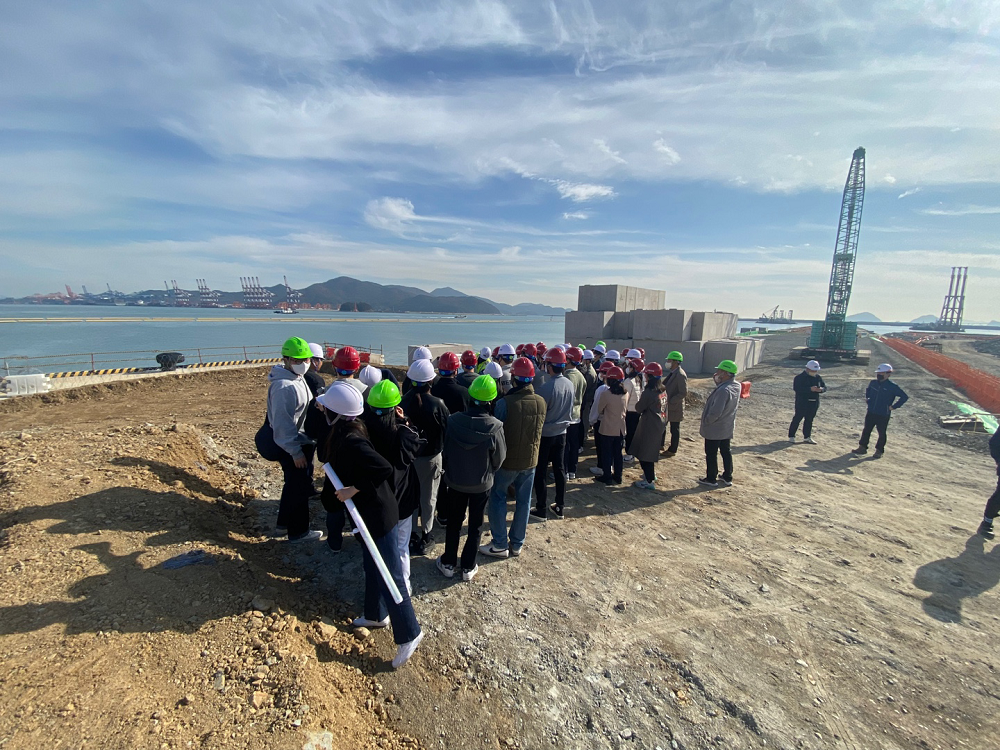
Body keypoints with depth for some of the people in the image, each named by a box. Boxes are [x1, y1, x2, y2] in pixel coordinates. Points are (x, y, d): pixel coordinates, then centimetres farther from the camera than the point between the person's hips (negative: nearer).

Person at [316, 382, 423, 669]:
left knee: (389, 574, 4)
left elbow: (384, 469, -35)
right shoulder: (346, 433, 0)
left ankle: (409, 634, 20)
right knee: (373, 567, 26)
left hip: (377, 515, -10)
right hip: (369, 512, 10)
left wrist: (354, 490, -26)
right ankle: (376, 615, 47)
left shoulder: (351, 441, -29)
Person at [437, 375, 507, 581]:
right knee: (476, 525, 18)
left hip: (455, 481, 1)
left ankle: (448, 563, 34)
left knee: (454, 523, 20)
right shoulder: (495, 427, -25)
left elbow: (445, 449, -6)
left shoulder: (453, 421, -21)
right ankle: (468, 567, 30)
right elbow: (499, 458, -11)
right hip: (482, 483, -1)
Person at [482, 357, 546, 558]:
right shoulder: (541, 402, -7)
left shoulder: (505, 403, -22)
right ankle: (517, 543, 29)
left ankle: (500, 545, 20)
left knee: (498, 499, 13)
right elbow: (539, 430, 6)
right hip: (530, 459, 5)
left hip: (507, 460, -4)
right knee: (523, 501, 16)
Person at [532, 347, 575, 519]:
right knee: (559, 469, 15)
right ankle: (559, 507, 25)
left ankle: (541, 509, 15)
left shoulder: (545, 387, -23)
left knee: (540, 472, 7)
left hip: (545, 434, -6)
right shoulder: (569, 384, -3)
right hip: (561, 432, 6)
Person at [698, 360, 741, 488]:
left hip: (714, 429, -9)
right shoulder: (735, 386, -1)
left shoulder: (724, 390, -30)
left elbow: (715, 412, -30)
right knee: (726, 452, 19)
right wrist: (718, 382, 1)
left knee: (711, 455, 6)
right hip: (727, 428, 9)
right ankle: (727, 477, 31)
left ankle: (711, 479, 18)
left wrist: (706, 421, -12)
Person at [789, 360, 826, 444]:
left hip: (814, 403, 6)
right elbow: (796, 388, -21)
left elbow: (824, 387, 16)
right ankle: (791, 436, 6)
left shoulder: (818, 377, 11)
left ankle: (807, 437, 19)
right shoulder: (800, 377, -10)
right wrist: (810, 389, -27)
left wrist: (821, 389, -10)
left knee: (809, 420, 10)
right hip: (802, 402, -6)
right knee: (797, 418, -2)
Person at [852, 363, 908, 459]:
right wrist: (867, 398, 15)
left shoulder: (892, 387, -12)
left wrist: (894, 406, -12)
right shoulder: (873, 383, 4)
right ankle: (862, 447, 17)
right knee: (866, 430, 9)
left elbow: (905, 397, -10)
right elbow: (867, 390, 27)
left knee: (882, 433, 7)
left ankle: (879, 451, 18)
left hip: (883, 415, -5)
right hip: (871, 412, 5)